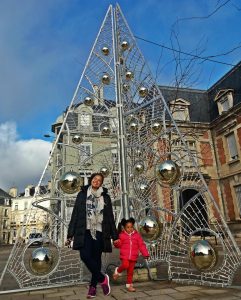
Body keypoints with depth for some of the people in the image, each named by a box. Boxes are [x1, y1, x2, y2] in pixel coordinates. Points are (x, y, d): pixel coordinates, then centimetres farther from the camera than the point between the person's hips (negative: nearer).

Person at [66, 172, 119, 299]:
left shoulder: (105, 197, 9)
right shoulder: (82, 194, 8)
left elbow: (110, 217, 10)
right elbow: (75, 214, 5)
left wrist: (115, 236, 6)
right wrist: (70, 234, 0)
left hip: (99, 232, 1)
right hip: (85, 231, -1)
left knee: (96, 259, 4)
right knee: (85, 256, -16)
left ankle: (93, 286, 19)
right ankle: (102, 278, 3)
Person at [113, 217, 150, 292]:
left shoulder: (137, 235, 3)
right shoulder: (122, 235, -1)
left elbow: (142, 245, 3)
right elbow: (119, 245, 3)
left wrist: (145, 254, -3)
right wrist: (116, 243, -20)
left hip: (133, 256, 2)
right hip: (124, 255, -2)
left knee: (130, 271, 8)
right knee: (125, 265, -26)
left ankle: (129, 285, 25)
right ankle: (117, 270, 6)